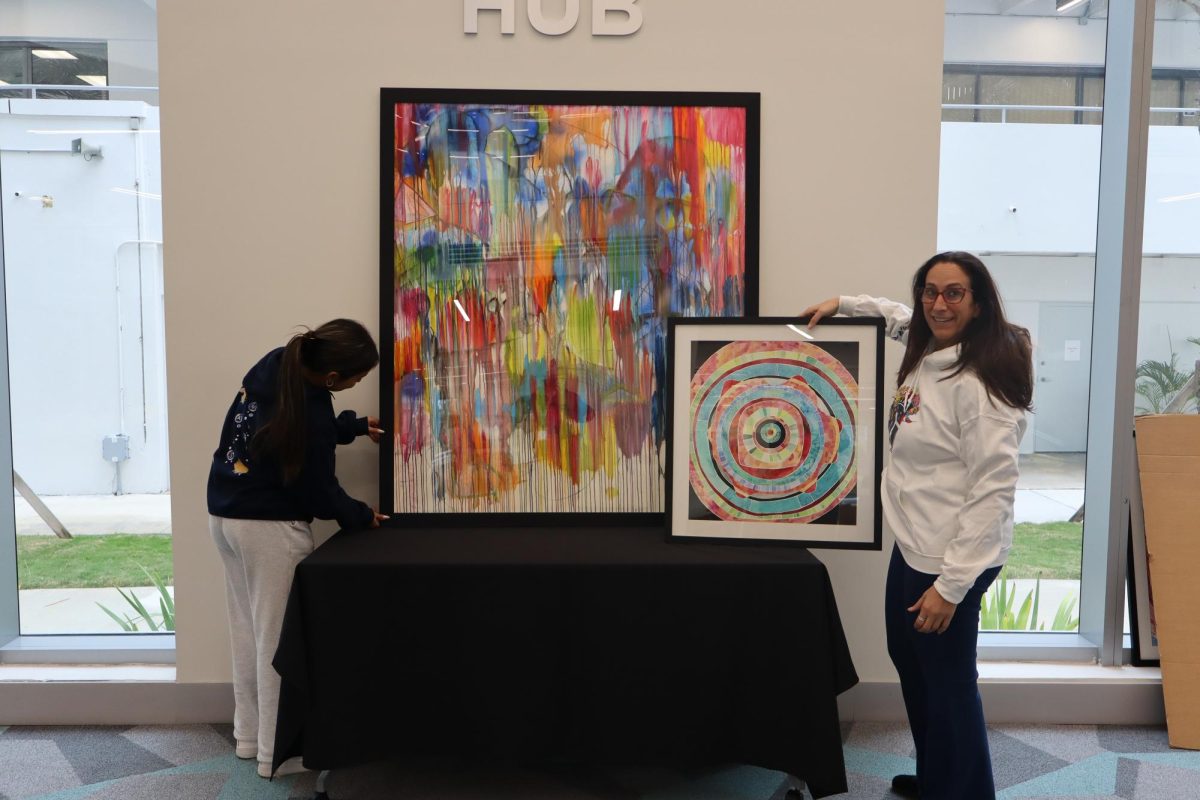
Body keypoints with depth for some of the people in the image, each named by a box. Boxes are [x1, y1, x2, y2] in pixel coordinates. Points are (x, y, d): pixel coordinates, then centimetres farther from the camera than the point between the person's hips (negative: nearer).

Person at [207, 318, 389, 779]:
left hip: (225, 513, 9)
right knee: (278, 637, 3)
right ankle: (276, 752, 15)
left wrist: (355, 426, 20)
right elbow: (317, 491, -13)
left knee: (248, 629, 18)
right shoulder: (310, 412, -25)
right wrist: (362, 516, 3)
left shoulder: (274, 364, -2)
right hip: (270, 527, -9)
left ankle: (248, 736, 31)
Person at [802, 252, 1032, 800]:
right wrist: (842, 303, 20)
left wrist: (951, 585, -26)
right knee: (910, 661, 25)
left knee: (948, 686, 3)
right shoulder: (924, 355, 4)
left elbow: (992, 492, -26)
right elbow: (899, 316, 29)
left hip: (952, 561, -11)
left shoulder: (979, 383, -23)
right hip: (911, 548, 11)